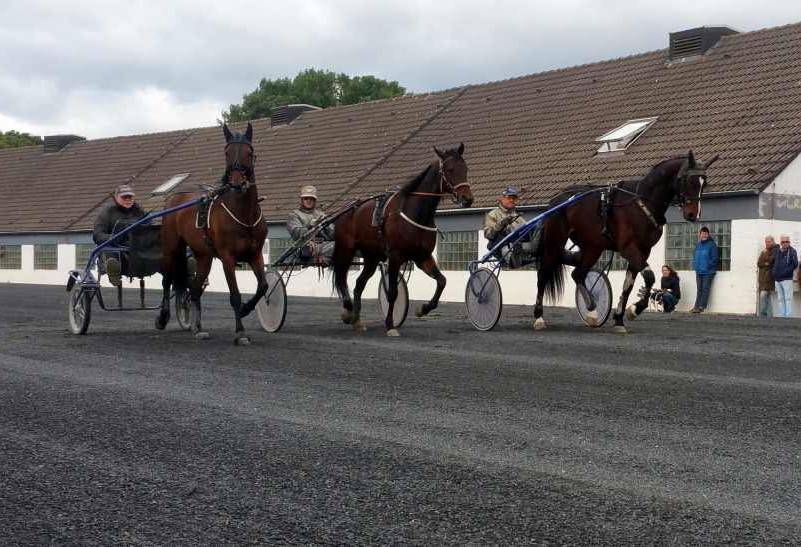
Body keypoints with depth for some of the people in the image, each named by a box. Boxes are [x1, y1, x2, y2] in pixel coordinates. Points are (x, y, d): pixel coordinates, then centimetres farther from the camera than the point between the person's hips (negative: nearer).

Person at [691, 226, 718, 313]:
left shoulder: (711, 244, -7)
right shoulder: (698, 245, 12)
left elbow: (714, 258, -10)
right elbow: (695, 256, 21)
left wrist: (708, 266, -14)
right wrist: (695, 265, 7)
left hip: (708, 272, -6)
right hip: (699, 272, 6)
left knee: (705, 289, -4)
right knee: (699, 289, 8)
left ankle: (701, 306, -5)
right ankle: (697, 306, 9)